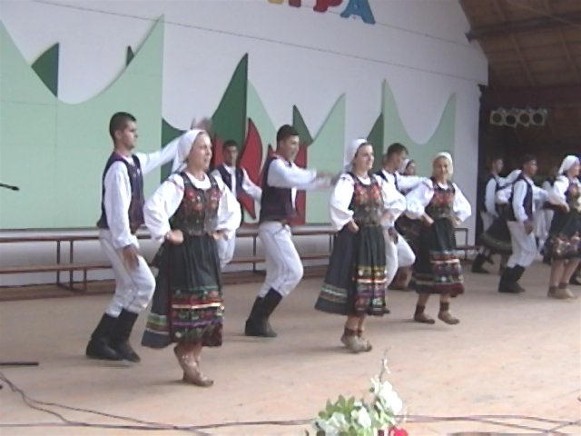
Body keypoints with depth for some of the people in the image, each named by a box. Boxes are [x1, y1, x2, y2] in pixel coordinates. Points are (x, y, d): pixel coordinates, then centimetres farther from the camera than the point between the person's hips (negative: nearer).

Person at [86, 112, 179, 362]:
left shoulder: (136, 162, 9)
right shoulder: (118, 167, -18)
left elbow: (163, 155, 24)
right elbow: (117, 208, -23)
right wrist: (126, 243, -25)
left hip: (124, 235, 10)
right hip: (116, 235, -10)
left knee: (127, 290, 12)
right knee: (144, 285, -9)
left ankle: (99, 342, 18)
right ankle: (118, 340, 2)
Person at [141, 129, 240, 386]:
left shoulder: (215, 184, 8)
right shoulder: (178, 183, -15)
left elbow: (234, 209, 25)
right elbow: (152, 207, -31)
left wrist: (222, 230, 13)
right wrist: (166, 234, -21)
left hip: (206, 250, 7)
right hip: (183, 252, -7)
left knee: (209, 307, 8)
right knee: (189, 305, -6)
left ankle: (191, 363, 19)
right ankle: (186, 352, 12)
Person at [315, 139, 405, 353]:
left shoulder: (378, 181, 11)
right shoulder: (347, 180, -11)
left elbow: (399, 202, 22)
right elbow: (336, 203, -32)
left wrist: (385, 219, 11)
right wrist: (349, 223, -22)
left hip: (375, 238, 7)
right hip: (354, 238, -7)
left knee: (371, 284, 9)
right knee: (356, 284, -6)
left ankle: (358, 332, 19)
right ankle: (351, 332, 6)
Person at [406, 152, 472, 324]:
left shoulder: (452, 187, 9)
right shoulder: (428, 185, -11)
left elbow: (465, 208, 24)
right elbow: (410, 203, -23)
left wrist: (457, 219, 10)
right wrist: (424, 217, -16)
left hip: (447, 232, 7)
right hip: (432, 231, -7)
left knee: (449, 271, 8)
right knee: (431, 270, -5)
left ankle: (444, 310, 19)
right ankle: (419, 311, 5)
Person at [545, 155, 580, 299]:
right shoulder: (562, 180, -12)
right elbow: (554, 194, -31)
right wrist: (564, 204, -18)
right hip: (563, 221, -9)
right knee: (560, 255, -4)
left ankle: (563, 285, 20)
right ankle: (553, 288, 5)